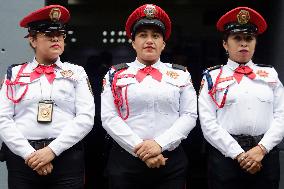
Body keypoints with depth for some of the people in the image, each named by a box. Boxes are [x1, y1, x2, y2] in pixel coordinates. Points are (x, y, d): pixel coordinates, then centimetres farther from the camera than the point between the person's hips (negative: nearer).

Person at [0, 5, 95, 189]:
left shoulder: (76, 73, 7)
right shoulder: (15, 74, 9)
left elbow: (86, 118, -3)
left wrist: (52, 150, -12)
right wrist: (29, 154, -10)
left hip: (67, 159, 0)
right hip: (22, 159, 1)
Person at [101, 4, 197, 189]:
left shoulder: (181, 75, 9)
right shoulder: (116, 75, 5)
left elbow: (189, 116, 1)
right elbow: (109, 118, -4)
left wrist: (160, 144, -13)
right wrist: (140, 149, -13)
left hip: (172, 162, 1)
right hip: (125, 161, -1)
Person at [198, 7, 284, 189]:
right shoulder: (212, 77, 2)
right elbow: (208, 123, -6)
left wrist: (261, 149, -10)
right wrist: (239, 154, -12)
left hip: (266, 155, 2)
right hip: (226, 155, -2)